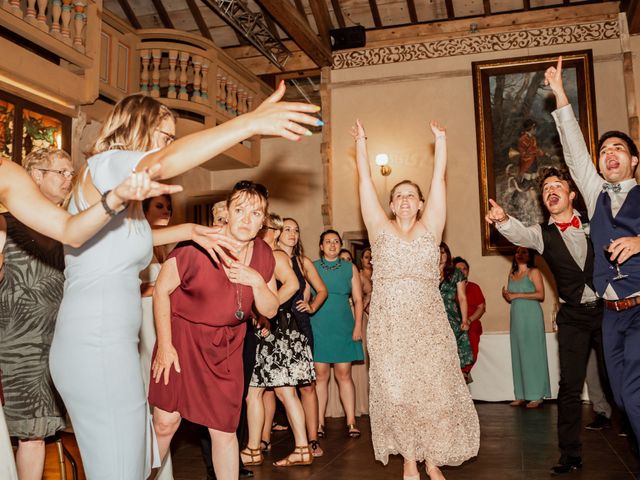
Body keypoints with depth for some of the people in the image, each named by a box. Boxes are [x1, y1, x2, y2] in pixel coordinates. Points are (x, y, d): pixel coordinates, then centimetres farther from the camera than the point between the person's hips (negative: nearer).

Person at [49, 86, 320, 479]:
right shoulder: (104, 164, -11)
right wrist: (251, 122, -36)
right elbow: (168, 162, -32)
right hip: (97, 346, -10)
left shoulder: (119, 190, 19)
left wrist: (190, 232, 24)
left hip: (110, 342, 10)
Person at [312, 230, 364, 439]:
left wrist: (358, 325, -4)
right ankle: (319, 422, 9)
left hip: (343, 327, 0)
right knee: (320, 375, 1)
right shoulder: (311, 268, 6)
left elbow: (358, 300, 6)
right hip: (318, 327, 0)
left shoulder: (350, 268, 8)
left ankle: (351, 421, 6)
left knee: (344, 374, 0)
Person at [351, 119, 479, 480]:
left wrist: (441, 140, 8)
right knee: (396, 393, 0)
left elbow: (439, 179, 8)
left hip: (428, 322, 0)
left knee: (435, 391, -1)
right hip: (388, 323, 0)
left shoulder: (430, 228, 10)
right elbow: (365, 181, 9)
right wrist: (361, 143, 11)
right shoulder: (380, 229, 9)